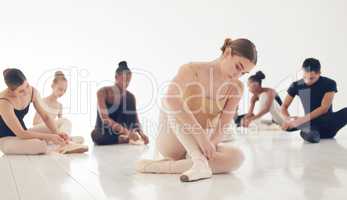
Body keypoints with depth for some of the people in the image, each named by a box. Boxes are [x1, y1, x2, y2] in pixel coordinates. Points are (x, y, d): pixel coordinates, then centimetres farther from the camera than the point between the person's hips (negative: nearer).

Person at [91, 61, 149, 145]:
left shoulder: (130, 97, 0)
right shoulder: (103, 92, -15)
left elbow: (135, 119, -3)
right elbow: (104, 118, -28)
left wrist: (141, 133, -27)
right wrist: (126, 132, -40)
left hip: (120, 135, 3)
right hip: (103, 137, -3)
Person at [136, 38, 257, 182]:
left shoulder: (235, 87, -1)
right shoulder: (192, 70, -12)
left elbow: (223, 126, -10)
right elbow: (171, 100, -33)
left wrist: (211, 143, -31)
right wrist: (202, 136, -40)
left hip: (198, 147, 4)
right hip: (171, 142, -3)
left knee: (236, 157, -26)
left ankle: (157, 166, -27)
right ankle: (200, 162, -38)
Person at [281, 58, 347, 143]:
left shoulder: (329, 83, -11)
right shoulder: (297, 85, -4)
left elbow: (324, 108, -22)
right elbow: (284, 107, -3)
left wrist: (302, 120, -33)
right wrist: (288, 119, -27)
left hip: (327, 121, -1)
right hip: (309, 122, 2)